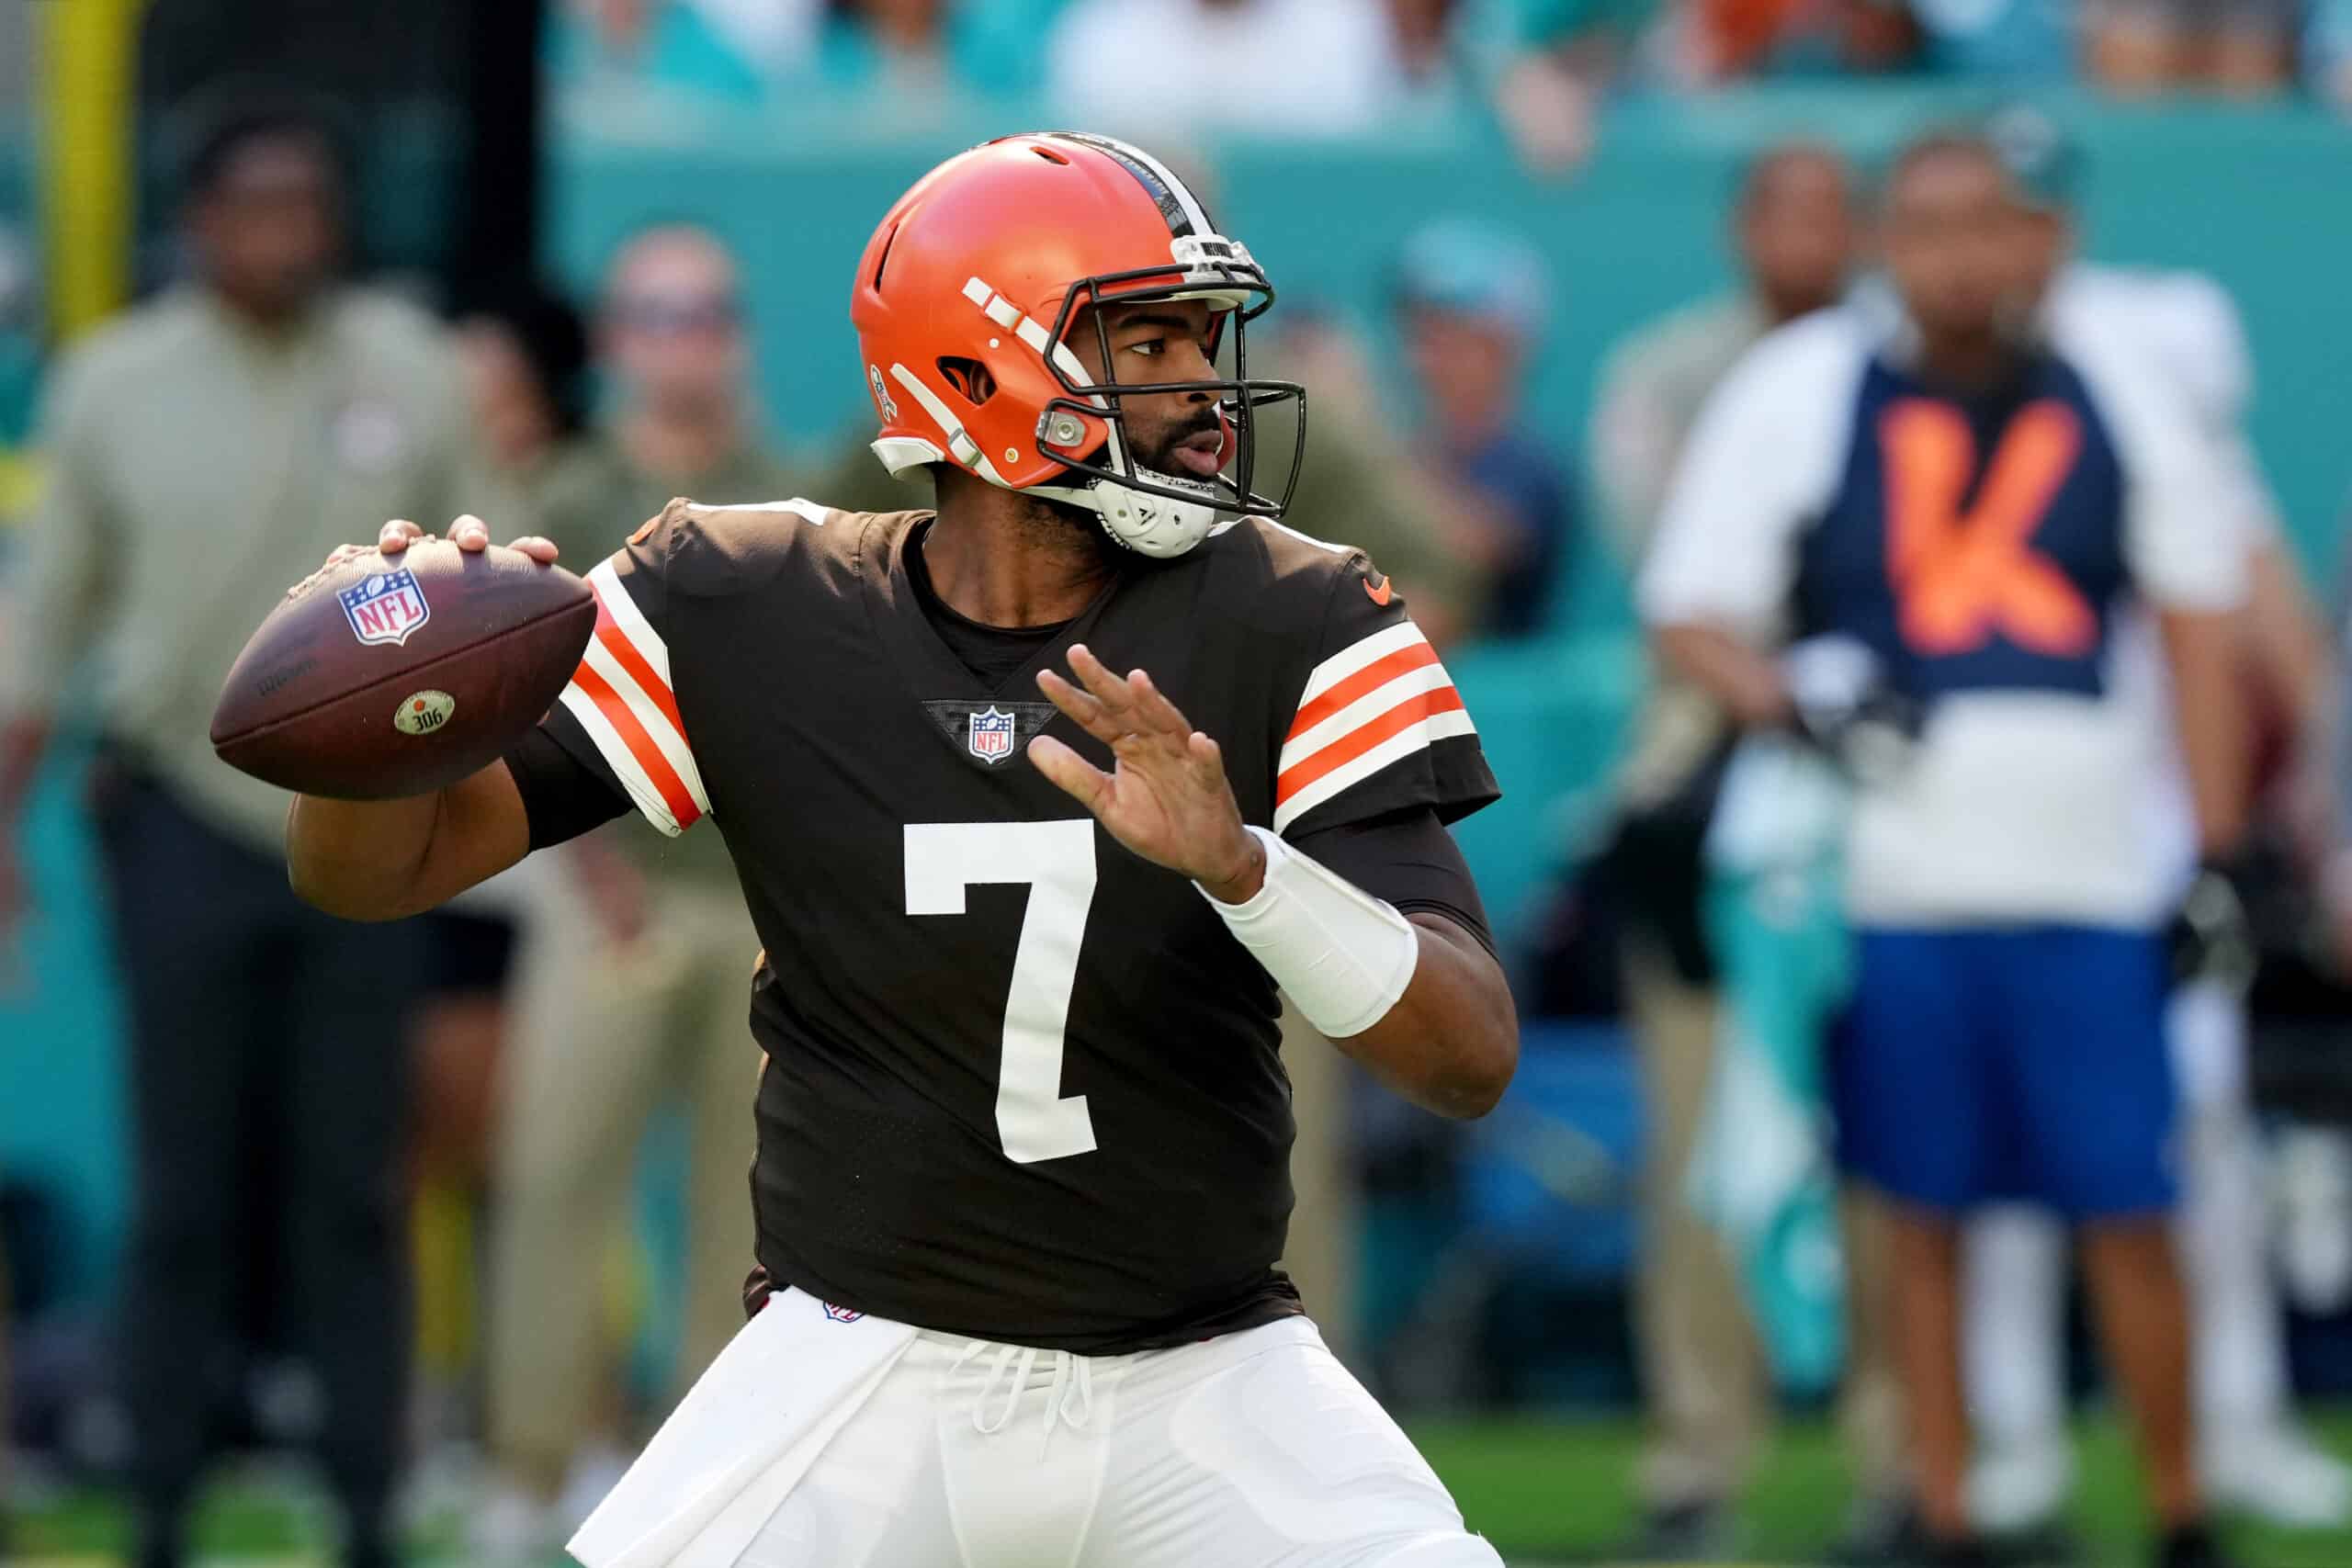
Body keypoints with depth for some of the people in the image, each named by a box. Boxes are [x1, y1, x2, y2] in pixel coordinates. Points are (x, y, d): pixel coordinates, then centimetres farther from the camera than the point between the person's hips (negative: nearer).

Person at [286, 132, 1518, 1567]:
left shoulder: (1289, 627, -7)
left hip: (1205, 1390, 1)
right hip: (866, 1377, -1)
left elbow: (1474, 1060, -16)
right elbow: (371, 873, -4)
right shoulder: (747, 613, -6)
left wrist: (1237, 862, -34)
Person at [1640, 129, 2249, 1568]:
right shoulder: (1799, 396, 2)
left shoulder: (2114, 399, 9)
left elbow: (2198, 623, 14)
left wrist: (2220, 847, 7)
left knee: (2130, 1216, -2)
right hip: (1892, 878, -1)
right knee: (1922, 1216, 2)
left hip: (2087, 877, 1)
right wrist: (1798, 706, -17)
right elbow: (1692, 616, 3)